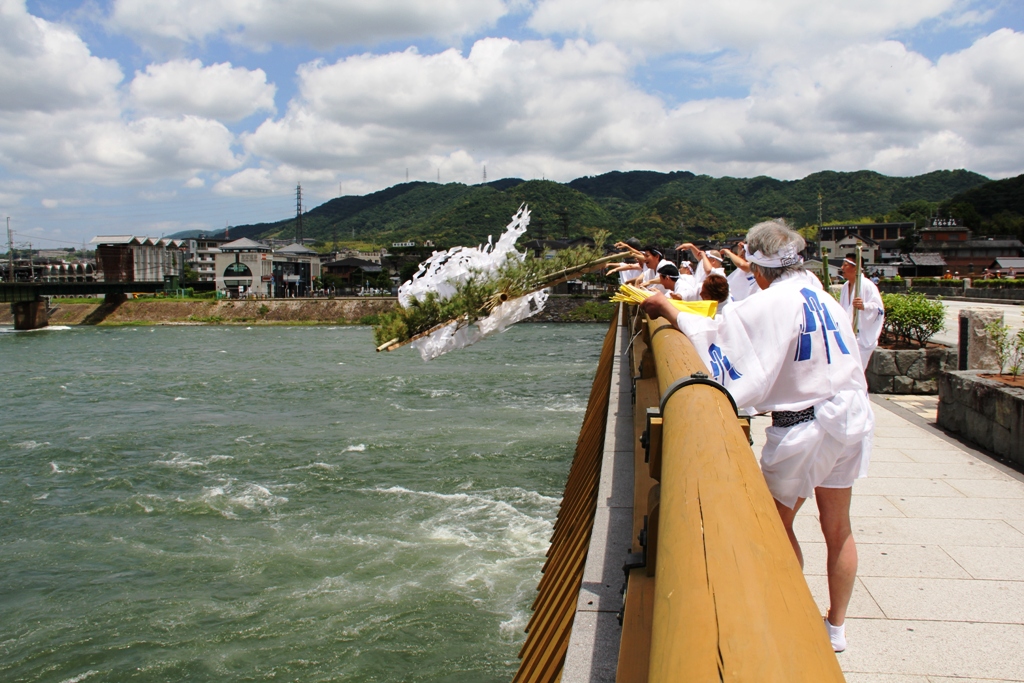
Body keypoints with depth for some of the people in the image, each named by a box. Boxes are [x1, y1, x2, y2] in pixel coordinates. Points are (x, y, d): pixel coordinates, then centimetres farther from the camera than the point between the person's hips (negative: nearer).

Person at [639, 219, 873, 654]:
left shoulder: (771, 304, -15)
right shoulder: (823, 297, 8)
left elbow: (714, 332, -21)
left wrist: (668, 309, -11)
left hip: (803, 427, -7)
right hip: (851, 417, 7)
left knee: (778, 522, 11)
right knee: (837, 527, 14)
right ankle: (836, 626, 26)